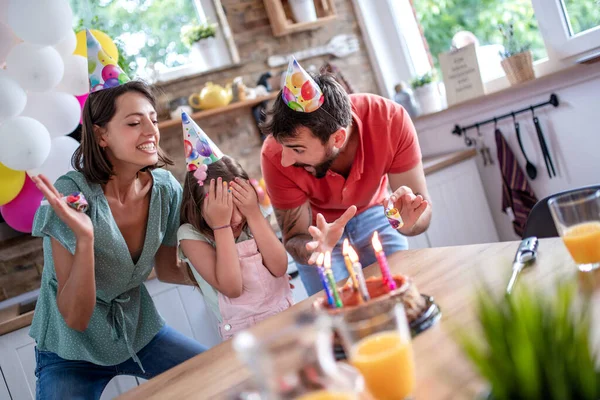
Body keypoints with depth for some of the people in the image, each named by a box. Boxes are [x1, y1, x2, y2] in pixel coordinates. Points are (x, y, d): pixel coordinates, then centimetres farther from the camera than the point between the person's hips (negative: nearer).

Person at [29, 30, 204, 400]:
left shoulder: (166, 189, -13)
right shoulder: (72, 195, -26)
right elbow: (75, 318, -24)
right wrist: (84, 238, -38)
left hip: (140, 332, 4)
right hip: (73, 351, -4)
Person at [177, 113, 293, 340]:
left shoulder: (252, 216, 0)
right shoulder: (191, 235, -10)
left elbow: (279, 267, -10)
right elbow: (232, 288, -19)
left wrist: (253, 214, -15)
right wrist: (222, 225, -22)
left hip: (286, 316, 4)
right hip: (245, 334, -3)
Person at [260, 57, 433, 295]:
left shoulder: (391, 120, -33)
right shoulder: (276, 156, -33)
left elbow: (422, 211, -25)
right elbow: (294, 238, -21)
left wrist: (407, 220, -48)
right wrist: (313, 248, -43)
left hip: (372, 213, 1)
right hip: (318, 226, -1)